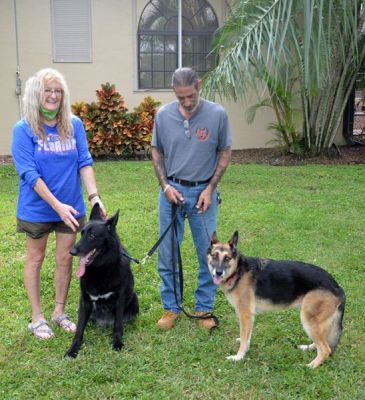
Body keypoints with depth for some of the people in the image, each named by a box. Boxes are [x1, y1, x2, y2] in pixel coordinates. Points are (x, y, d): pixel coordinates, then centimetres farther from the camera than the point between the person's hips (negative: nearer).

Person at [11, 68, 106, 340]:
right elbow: (30, 174, -18)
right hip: (37, 208, -3)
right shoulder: (24, 129, -14)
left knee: (65, 259, 13)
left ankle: (60, 312, 32)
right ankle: (37, 317, 27)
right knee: (35, 259, 13)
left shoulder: (74, 124, -4)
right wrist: (57, 205, -24)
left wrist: (94, 196, -19)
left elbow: (85, 162, -5)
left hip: (71, 207, 3)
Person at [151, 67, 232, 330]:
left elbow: (225, 153, 0)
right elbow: (157, 152, 7)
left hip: (203, 192, -1)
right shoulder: (164, 115, -4)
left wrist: (210, 188, -8)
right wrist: (165, 185, -5)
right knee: (167, 254, 8)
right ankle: (171, 307, 24)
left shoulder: (217, 114, -9)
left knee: (208, 254, 7)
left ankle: (204, 308, 23)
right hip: (172, 190, 1)